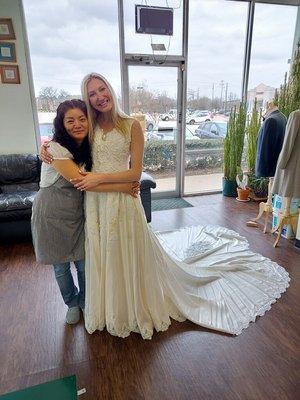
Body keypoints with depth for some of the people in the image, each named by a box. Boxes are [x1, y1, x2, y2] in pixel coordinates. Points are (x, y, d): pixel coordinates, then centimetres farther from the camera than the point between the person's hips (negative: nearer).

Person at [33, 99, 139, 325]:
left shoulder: (89, 145, -2)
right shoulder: (55, 149, -22)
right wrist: (122, 187, -24)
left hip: (77, 212, 4)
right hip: (53, 214, -4)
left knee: (84, 262, 10)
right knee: (61, 266, 12)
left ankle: (85, 301, 38)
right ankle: (72, 302, 40)